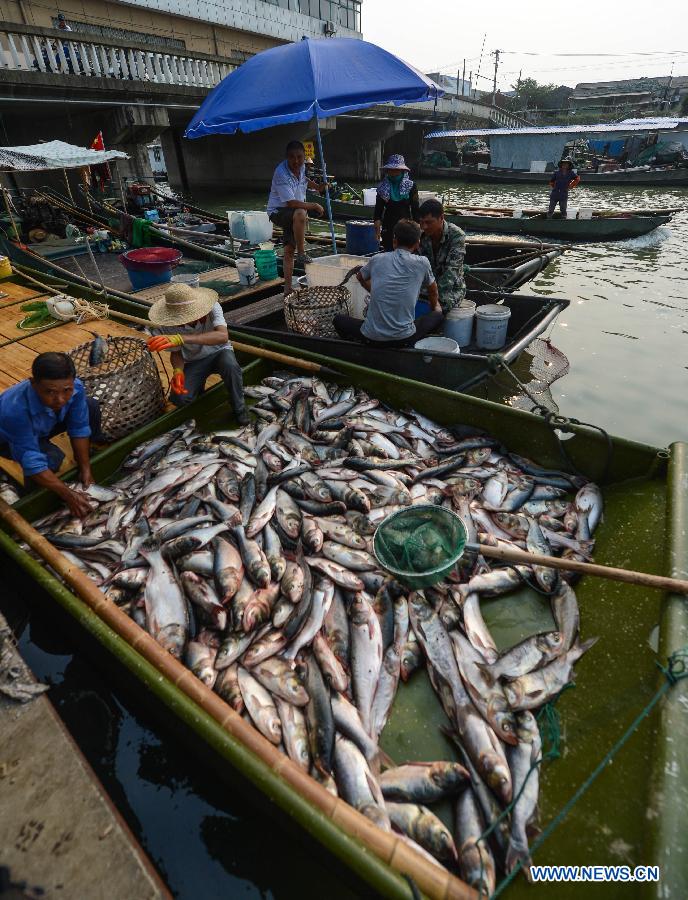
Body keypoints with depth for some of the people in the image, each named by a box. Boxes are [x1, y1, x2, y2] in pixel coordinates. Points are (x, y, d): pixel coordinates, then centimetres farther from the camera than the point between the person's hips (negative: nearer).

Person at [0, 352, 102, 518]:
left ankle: (94, 460, 13)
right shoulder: (15, 410, -44)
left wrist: (85, 469, -18)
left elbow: (79, 429, -17)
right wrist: (69, 495, -37)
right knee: (52, 457, -32)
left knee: (91, 406, -10)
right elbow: (32, 462, -38)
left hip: (44, 427, 5)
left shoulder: (75, 388, -33)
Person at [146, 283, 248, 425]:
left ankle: (239, 408, -11)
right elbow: (176, 352, -7)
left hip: (218, 352, -1)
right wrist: (178, 370, -31)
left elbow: (223, 336, -45)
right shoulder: (169, 324, -21)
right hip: (193, 362, 2)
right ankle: (198, 386, 15)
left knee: (230, 365, -37)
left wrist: (181, 338, -53)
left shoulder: (212, 307, -28)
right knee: (180, 398, -22)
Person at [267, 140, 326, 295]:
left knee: (289, 250, 7)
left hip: (293, 215, 7)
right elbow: (291, 203, -30)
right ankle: (301, 255, -27)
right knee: (300, 213, -39)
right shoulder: (281, 173, -25)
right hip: (278, 212, -7)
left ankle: (288, 289, 11)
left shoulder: (302, 166, 0)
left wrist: (317, 187, 15)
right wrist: (314, 206, -23)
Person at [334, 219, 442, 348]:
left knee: (339, 319, 26)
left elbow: (360, 277, 28)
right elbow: (433, 291, 20)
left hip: (371, 338, 1)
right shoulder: (422, 263, 0)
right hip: (404, 339, -1)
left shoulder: (377, 259, 6)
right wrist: (435, 306, 42)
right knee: (437, 315, 23)